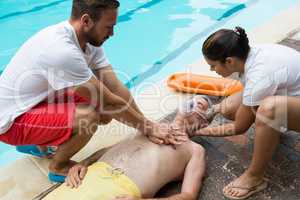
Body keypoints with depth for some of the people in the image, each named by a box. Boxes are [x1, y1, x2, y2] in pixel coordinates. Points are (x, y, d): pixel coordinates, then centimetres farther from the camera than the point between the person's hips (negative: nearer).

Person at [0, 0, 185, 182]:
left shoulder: (89, 40, -7)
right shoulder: (62, 50, -34)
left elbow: (117, 88, -8)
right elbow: (110, 102, -27)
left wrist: (148, 125, -11)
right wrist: (146, 126, -15)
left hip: (39, 100, 8)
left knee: (104, 111, -1)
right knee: (88, 117, -29)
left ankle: (40, 143, 17)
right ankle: (58, 166, 2)